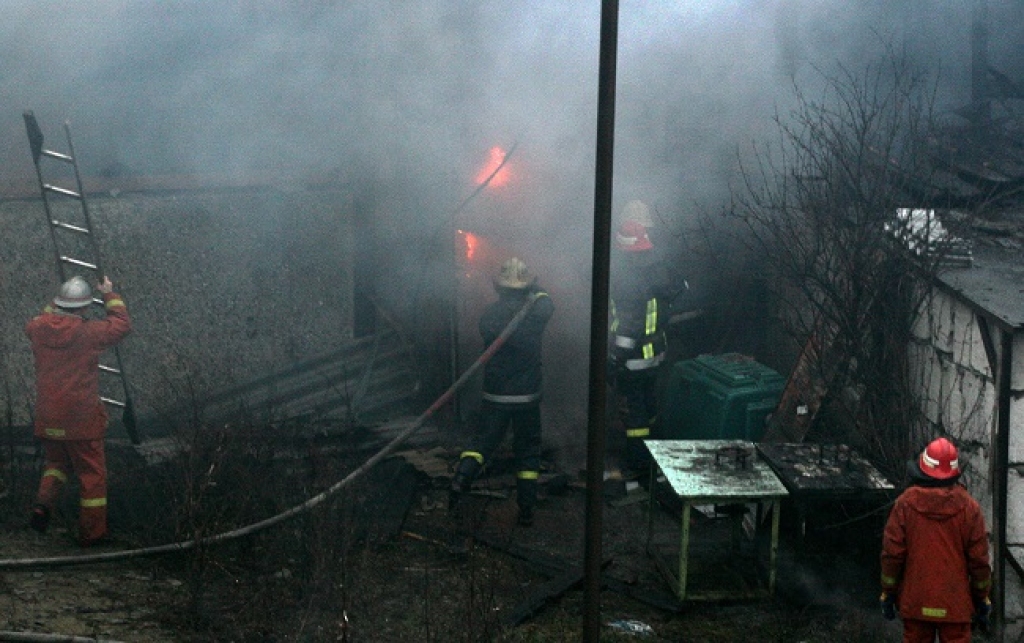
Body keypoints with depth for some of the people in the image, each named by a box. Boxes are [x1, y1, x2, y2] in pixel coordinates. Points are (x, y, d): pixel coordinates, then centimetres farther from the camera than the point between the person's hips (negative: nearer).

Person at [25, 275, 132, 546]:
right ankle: (91, 532, 13)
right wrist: (110, 295, 12)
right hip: (82, 419, -4)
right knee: (92, 473, 8)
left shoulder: (39, 328, -3)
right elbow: (122, 325, 1)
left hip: (48, 418, 5)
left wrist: (53, 306, 30)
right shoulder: (90, 332, -15)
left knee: (56, 462, 25)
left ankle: (43, 502, -1)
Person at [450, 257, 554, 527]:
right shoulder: (535, 312, -10)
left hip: (495, 394, 1)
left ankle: (462, 477, -12)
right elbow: (547, 302, 16)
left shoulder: (489, 314, -9)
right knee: (528, 450, 10)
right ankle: (526, 510, 11)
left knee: (483, 441, 14)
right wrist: (534, 286, 30)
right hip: (527, 395, -1)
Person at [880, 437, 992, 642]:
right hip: (956, 602, -1)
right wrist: (982, 598, 10)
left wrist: (888, 594, 7)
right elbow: (979, 558, -2)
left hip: (915, 601, 1)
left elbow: (892, 553, -4)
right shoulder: (968, 507, -6)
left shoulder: (905, 504, -6)